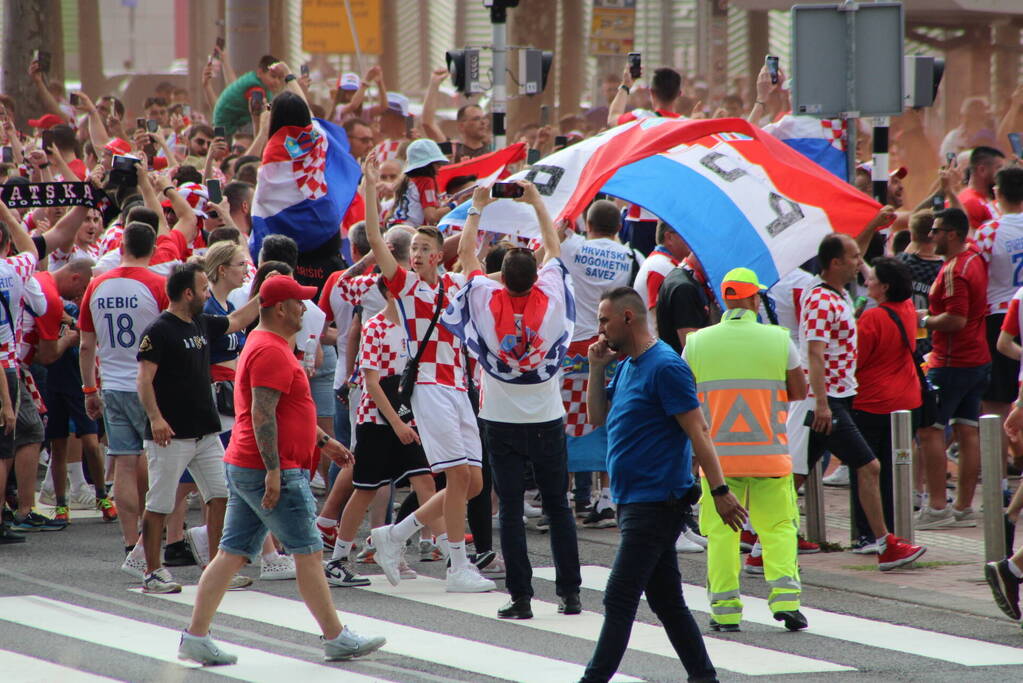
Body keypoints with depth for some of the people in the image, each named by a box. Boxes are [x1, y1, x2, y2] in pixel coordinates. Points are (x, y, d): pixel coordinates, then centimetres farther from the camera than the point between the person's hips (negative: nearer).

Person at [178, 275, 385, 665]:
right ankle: (337, 640, 5)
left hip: (243, 470, 10)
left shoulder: (262, 344, 20)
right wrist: (273, 470, -25)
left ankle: (195, 637, 5)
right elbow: (262, 415, -22)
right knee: (309, 552, -2)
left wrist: (323, 442, 30)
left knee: (232, 554, 8)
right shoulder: (272, 352, -15)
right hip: (273, 471, -10)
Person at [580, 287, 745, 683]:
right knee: (666, 601, 12)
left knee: (620, 599, -9)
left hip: (655, 501, -10)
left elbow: (697, 431, -17)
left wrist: (719, 490, -20)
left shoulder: (665, 367, -14)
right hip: (633, 500, 10)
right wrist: (597, 367, 8)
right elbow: (598, 417, 21)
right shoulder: (627, 366, 15)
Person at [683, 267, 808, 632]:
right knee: (778, 527, 8)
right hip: (769, 452, -1)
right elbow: (799, 392, 4)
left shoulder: (698, 342, -1)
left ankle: (725, 609, 3)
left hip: (718, 454, 1)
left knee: (721, 531, 6)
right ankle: (785, 598, -6)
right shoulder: (778, 340, -3)